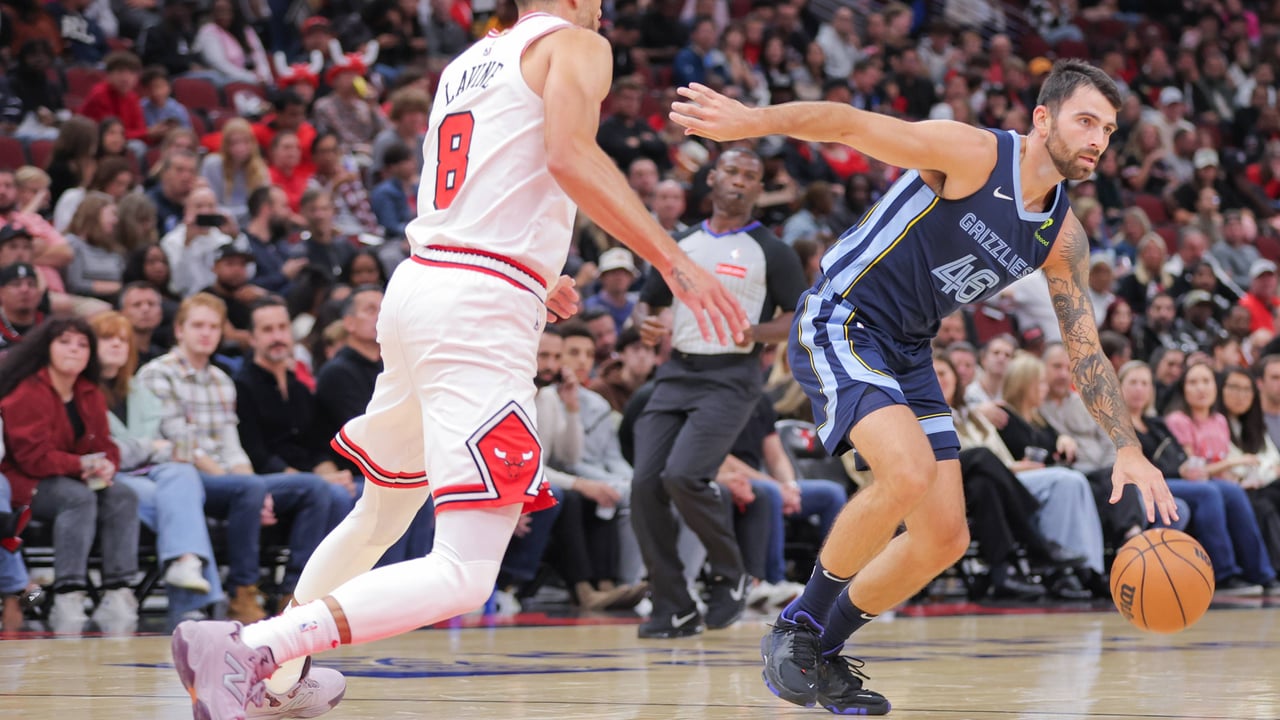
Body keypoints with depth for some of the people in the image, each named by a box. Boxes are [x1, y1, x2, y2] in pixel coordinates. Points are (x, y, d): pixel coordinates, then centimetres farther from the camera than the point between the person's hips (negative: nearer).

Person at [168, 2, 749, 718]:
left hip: (419, 282, 9)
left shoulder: (468, 62, 25)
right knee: (465, 575, -15)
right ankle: (246, 647, -27)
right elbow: (569, 155, -18)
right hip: (482, 313, -9)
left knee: (383, 513, 31)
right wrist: (677, 263, -20)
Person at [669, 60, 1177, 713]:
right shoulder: (973, 155, -16)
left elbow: (1086, 353, 11)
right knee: (908, 473, -30)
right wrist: (754, 119, -38)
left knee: (945, 540, 3)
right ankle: (797, 628, -11)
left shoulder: (1063, 237, 5)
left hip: (908, 353, 8)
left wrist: (1128, 451, 1)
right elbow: (851, 125, -22)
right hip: (838, 325, -8)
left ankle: (822, 652, 21)